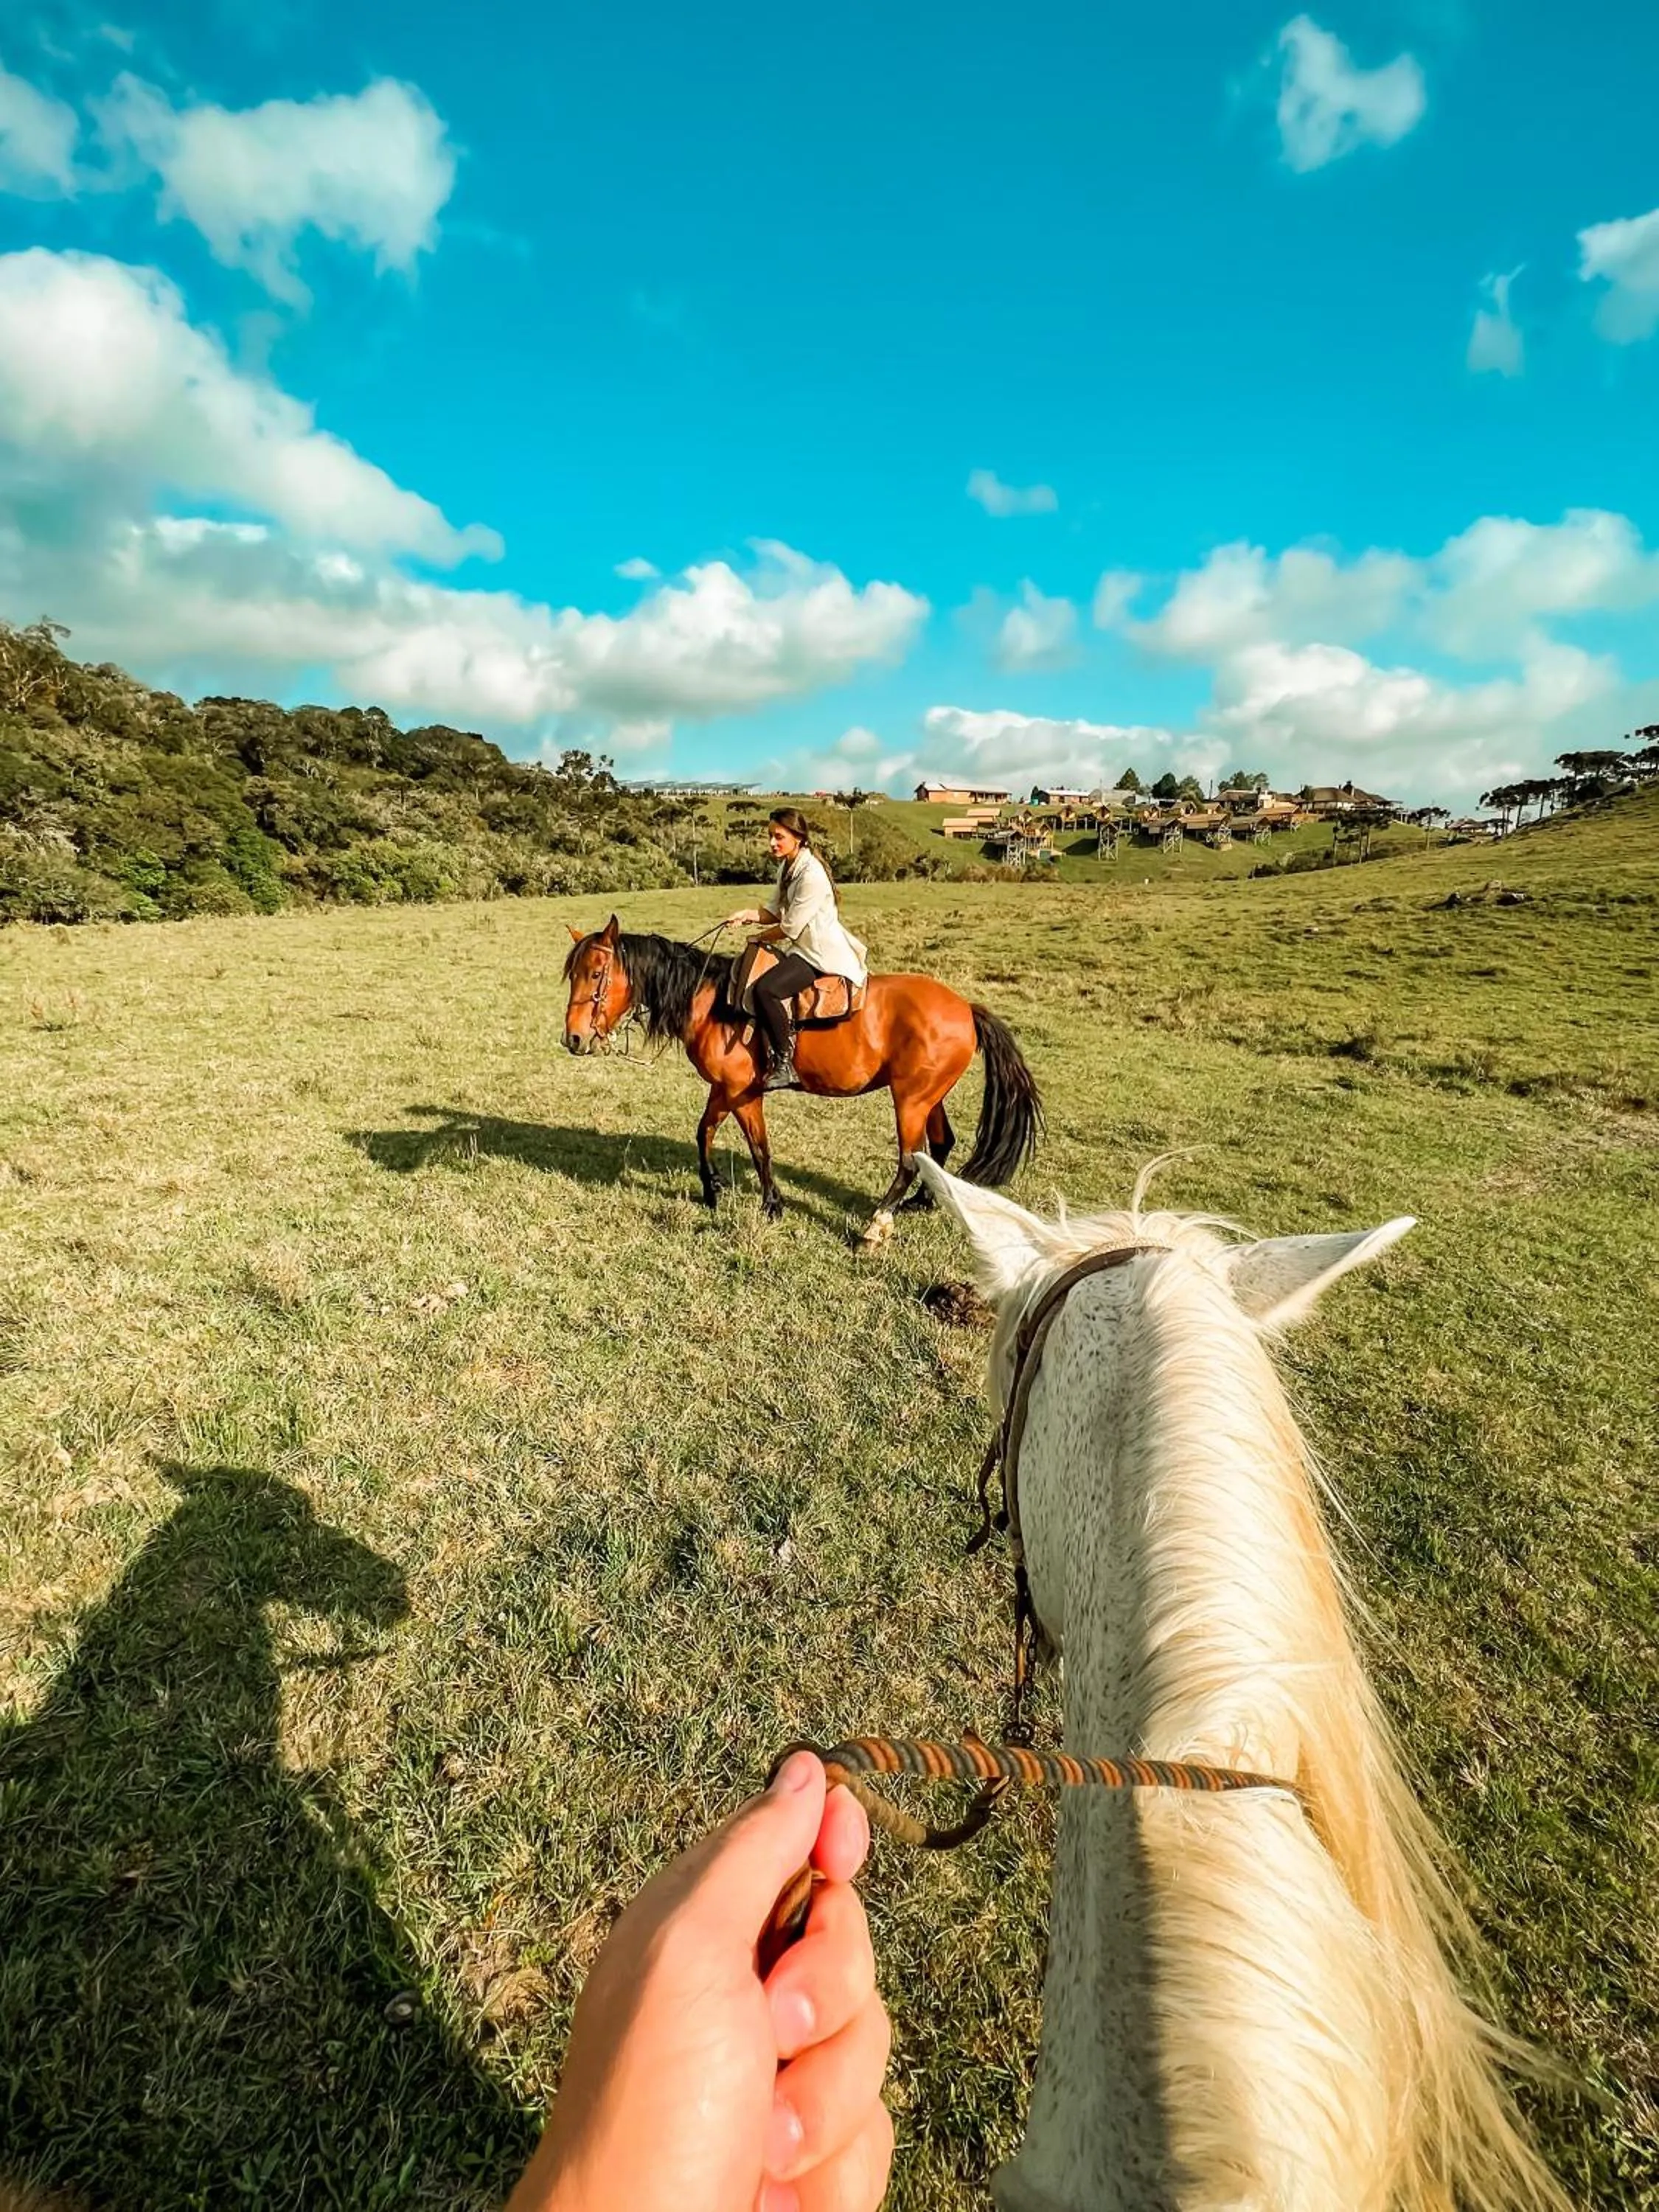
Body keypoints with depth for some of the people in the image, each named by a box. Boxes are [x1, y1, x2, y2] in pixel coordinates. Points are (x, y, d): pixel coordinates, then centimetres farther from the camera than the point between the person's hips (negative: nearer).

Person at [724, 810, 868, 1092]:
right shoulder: (786, 867, 9)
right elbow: (779, 912, 13)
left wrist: (761, 938, -3)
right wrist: (749, 915, -5)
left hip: (823, 955, -11)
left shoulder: (812, 875, -21)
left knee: (765, 989, -29)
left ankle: (785, 1065, -21)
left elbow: (790, 928, -19)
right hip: (803, 949, 11)